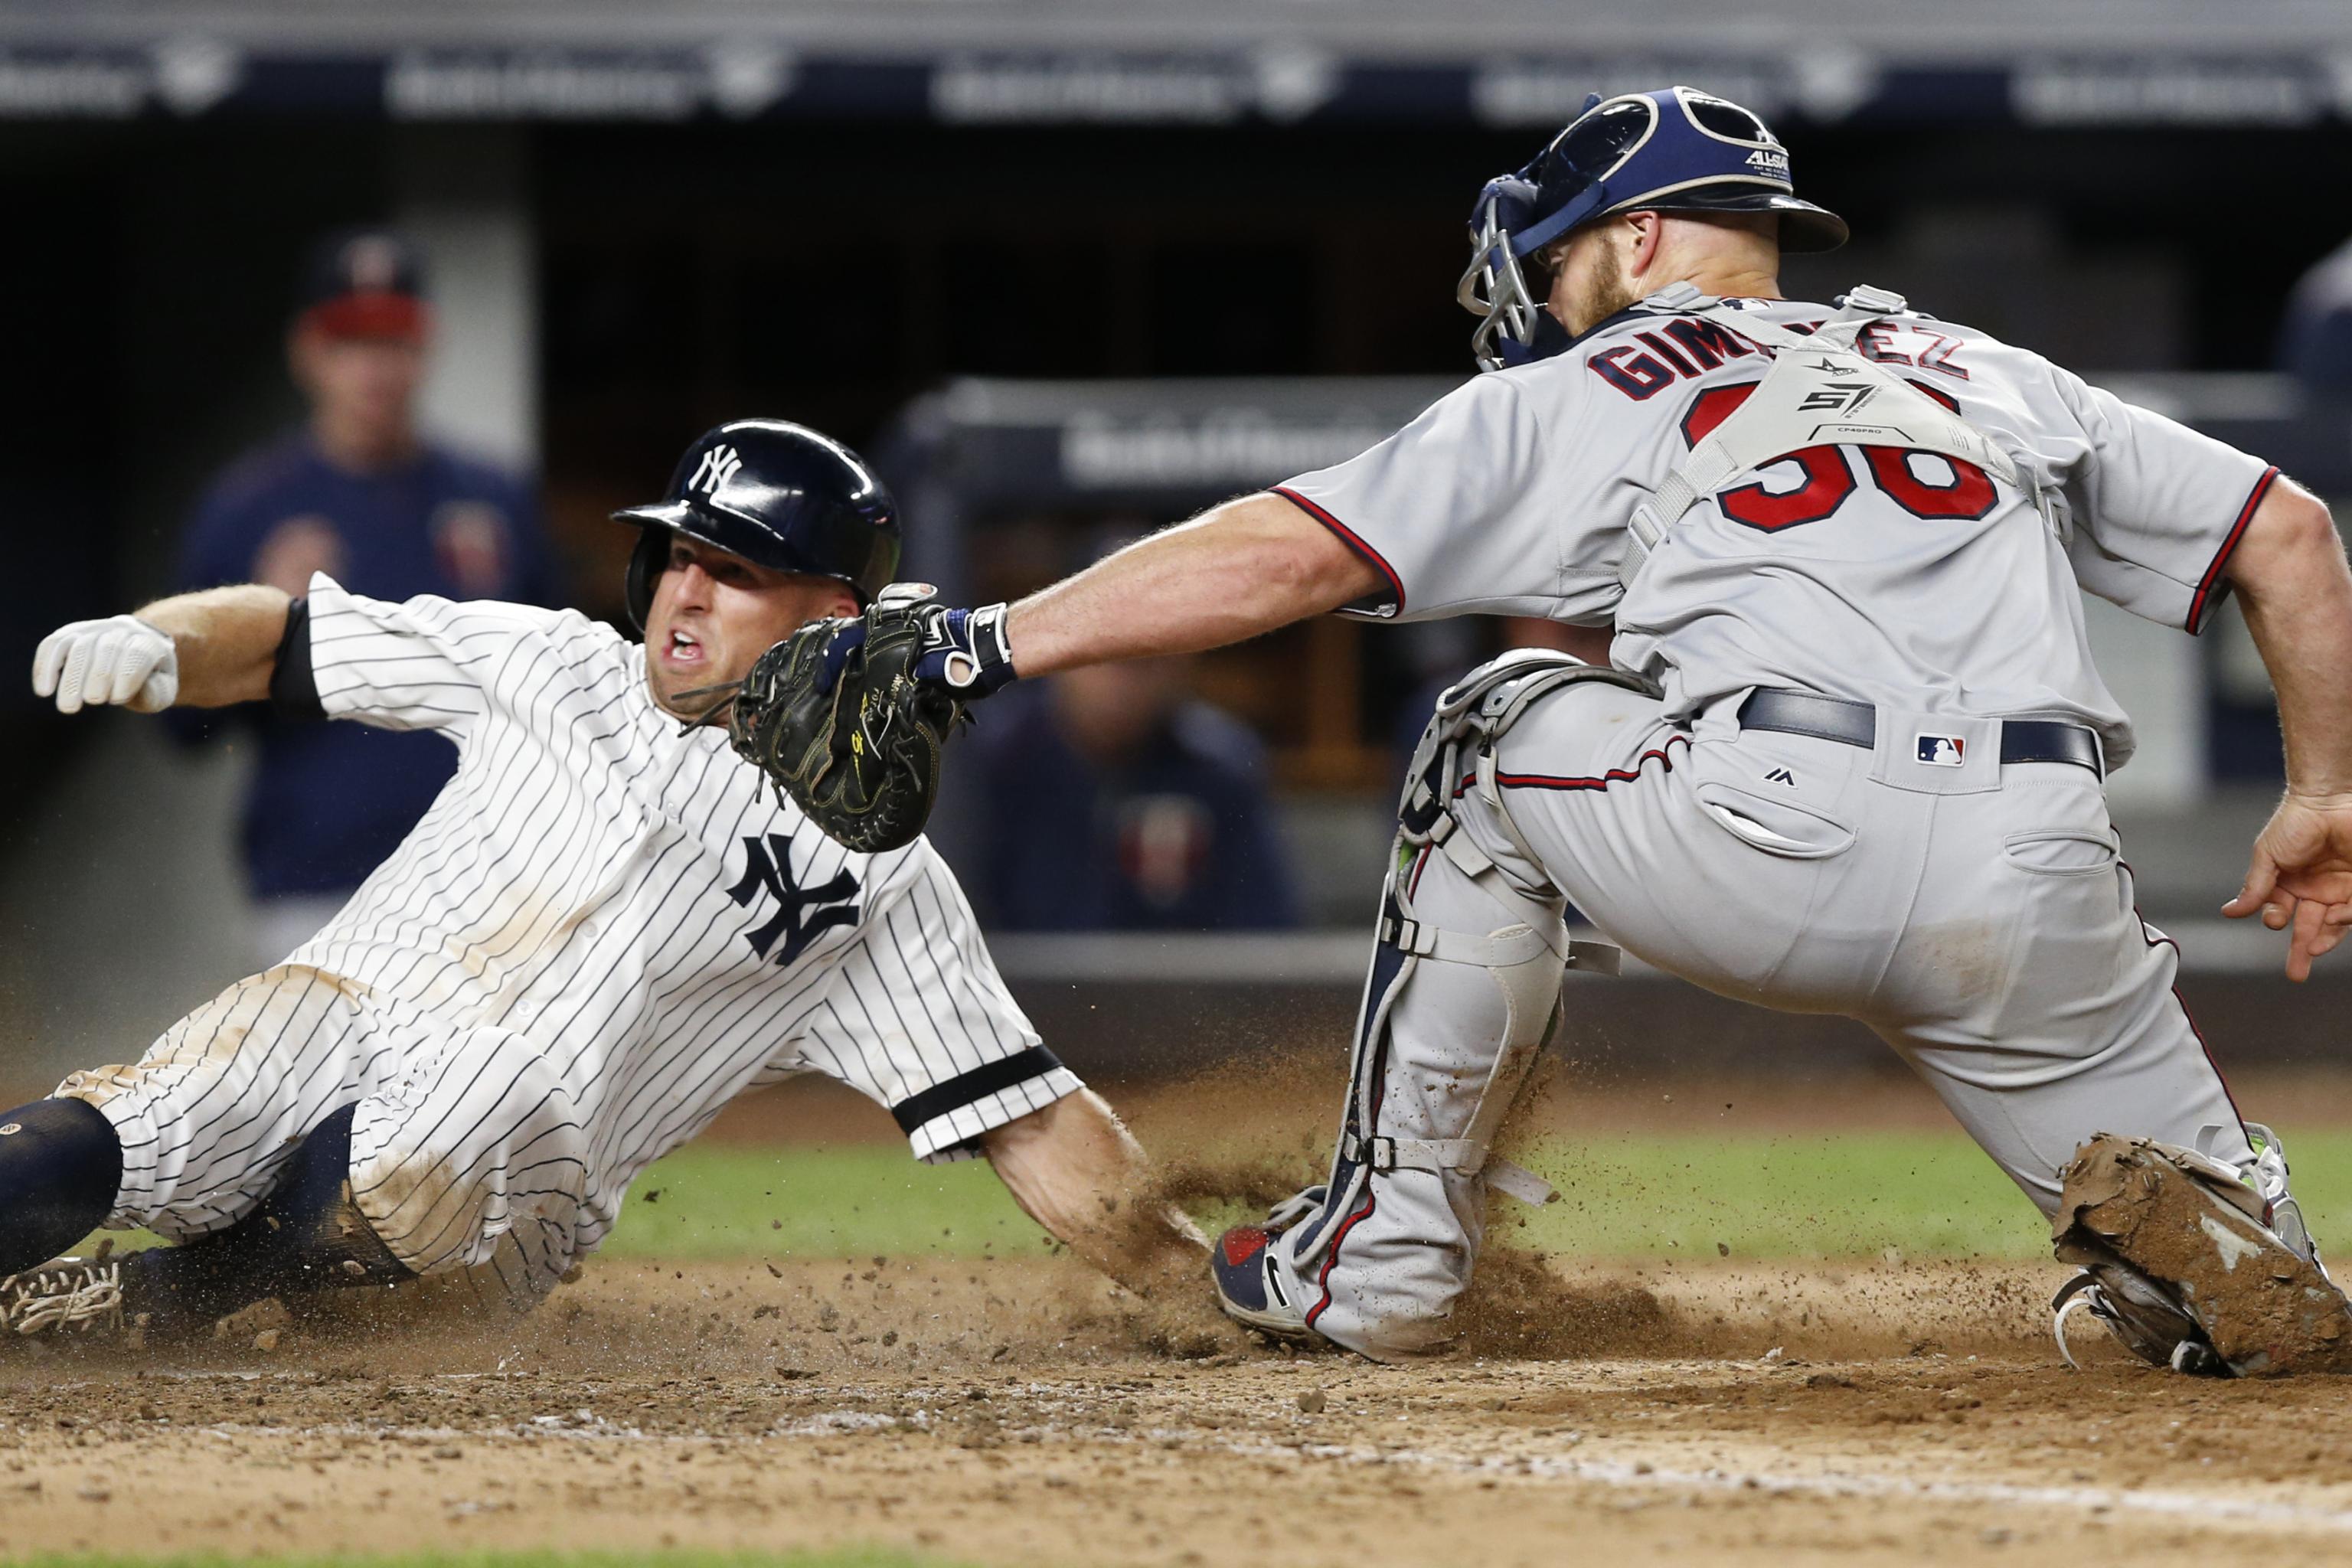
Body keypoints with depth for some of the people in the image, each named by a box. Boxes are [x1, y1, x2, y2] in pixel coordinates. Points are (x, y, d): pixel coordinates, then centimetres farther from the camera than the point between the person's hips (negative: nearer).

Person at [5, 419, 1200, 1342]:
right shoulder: (552, 666, 18)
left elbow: (1026, 1122, 10)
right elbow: (276, 641, 19)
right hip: (323, 1020, 2)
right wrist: (157, 644, -4)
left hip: (503, 1188, -2)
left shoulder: (879, 879, 11)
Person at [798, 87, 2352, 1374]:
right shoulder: (1993, 376, 30)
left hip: (1769, 851, -3)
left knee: (1496, 739, 28)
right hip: (2037, 890, 3)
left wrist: (989, 642, 15)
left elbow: (1288, 552, 11)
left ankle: (1389, 1239, 25)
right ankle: (2209, 1235, -16)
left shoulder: (1581, 400, 19)